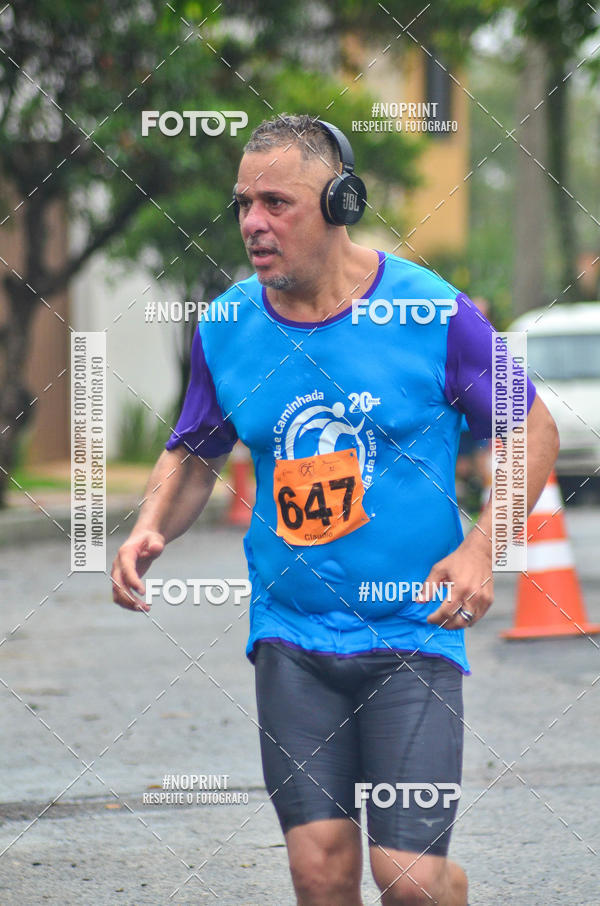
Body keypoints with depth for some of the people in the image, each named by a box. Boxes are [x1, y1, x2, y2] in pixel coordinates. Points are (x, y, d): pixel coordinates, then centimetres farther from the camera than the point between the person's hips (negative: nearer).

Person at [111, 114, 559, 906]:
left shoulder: (433, 313, -8)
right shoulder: (226, 328, 2)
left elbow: (533, 431, 2)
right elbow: (195, 453, 18)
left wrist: (479, 549, -12)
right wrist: (152, 528, -3)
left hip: (412, 632, -3)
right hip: (291, 632, 3)